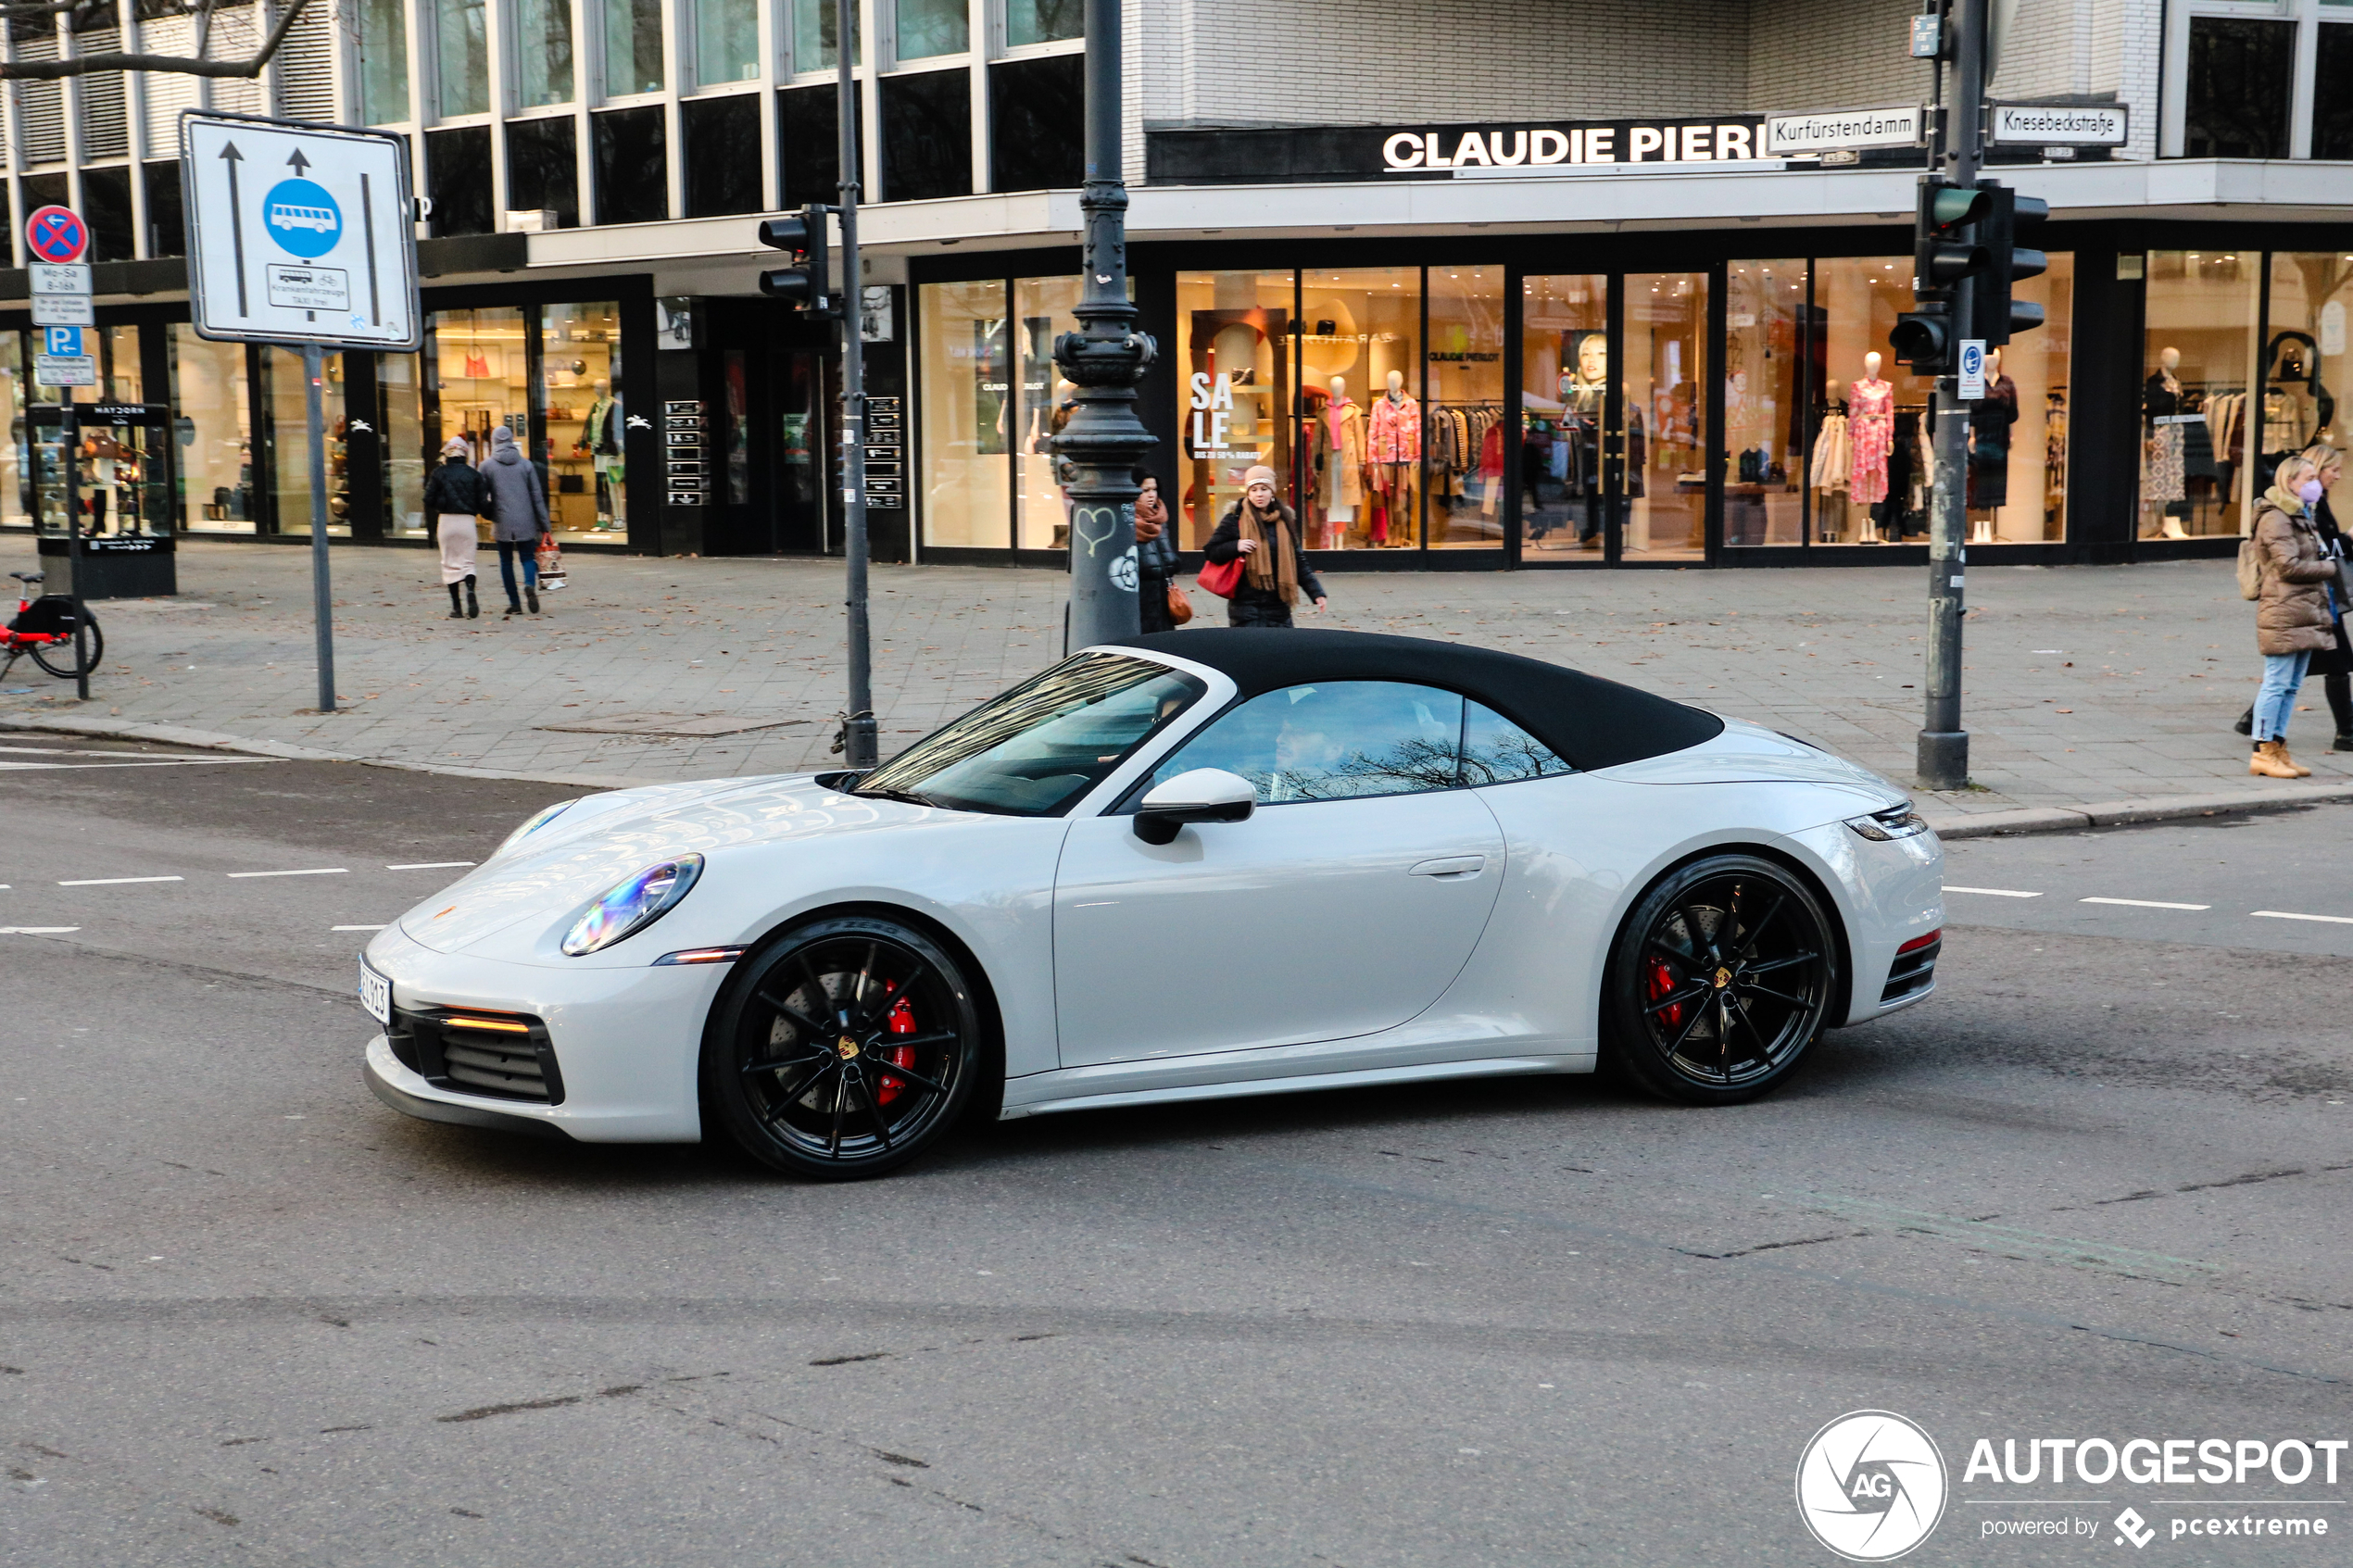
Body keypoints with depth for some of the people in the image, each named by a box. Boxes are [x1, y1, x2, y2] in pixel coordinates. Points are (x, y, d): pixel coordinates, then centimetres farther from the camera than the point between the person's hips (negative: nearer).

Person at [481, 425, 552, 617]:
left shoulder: (487, 466, -1)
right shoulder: (526, 464, 2)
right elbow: (537, 496, 3)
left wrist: (489, 518, 18)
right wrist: (543, 524, 7)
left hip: (502, 522, -1)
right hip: (525, 521, 1)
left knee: (506, 561, 8)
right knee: (528, 557, 9)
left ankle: (514, 603, 6)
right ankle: (530, 584, -21)